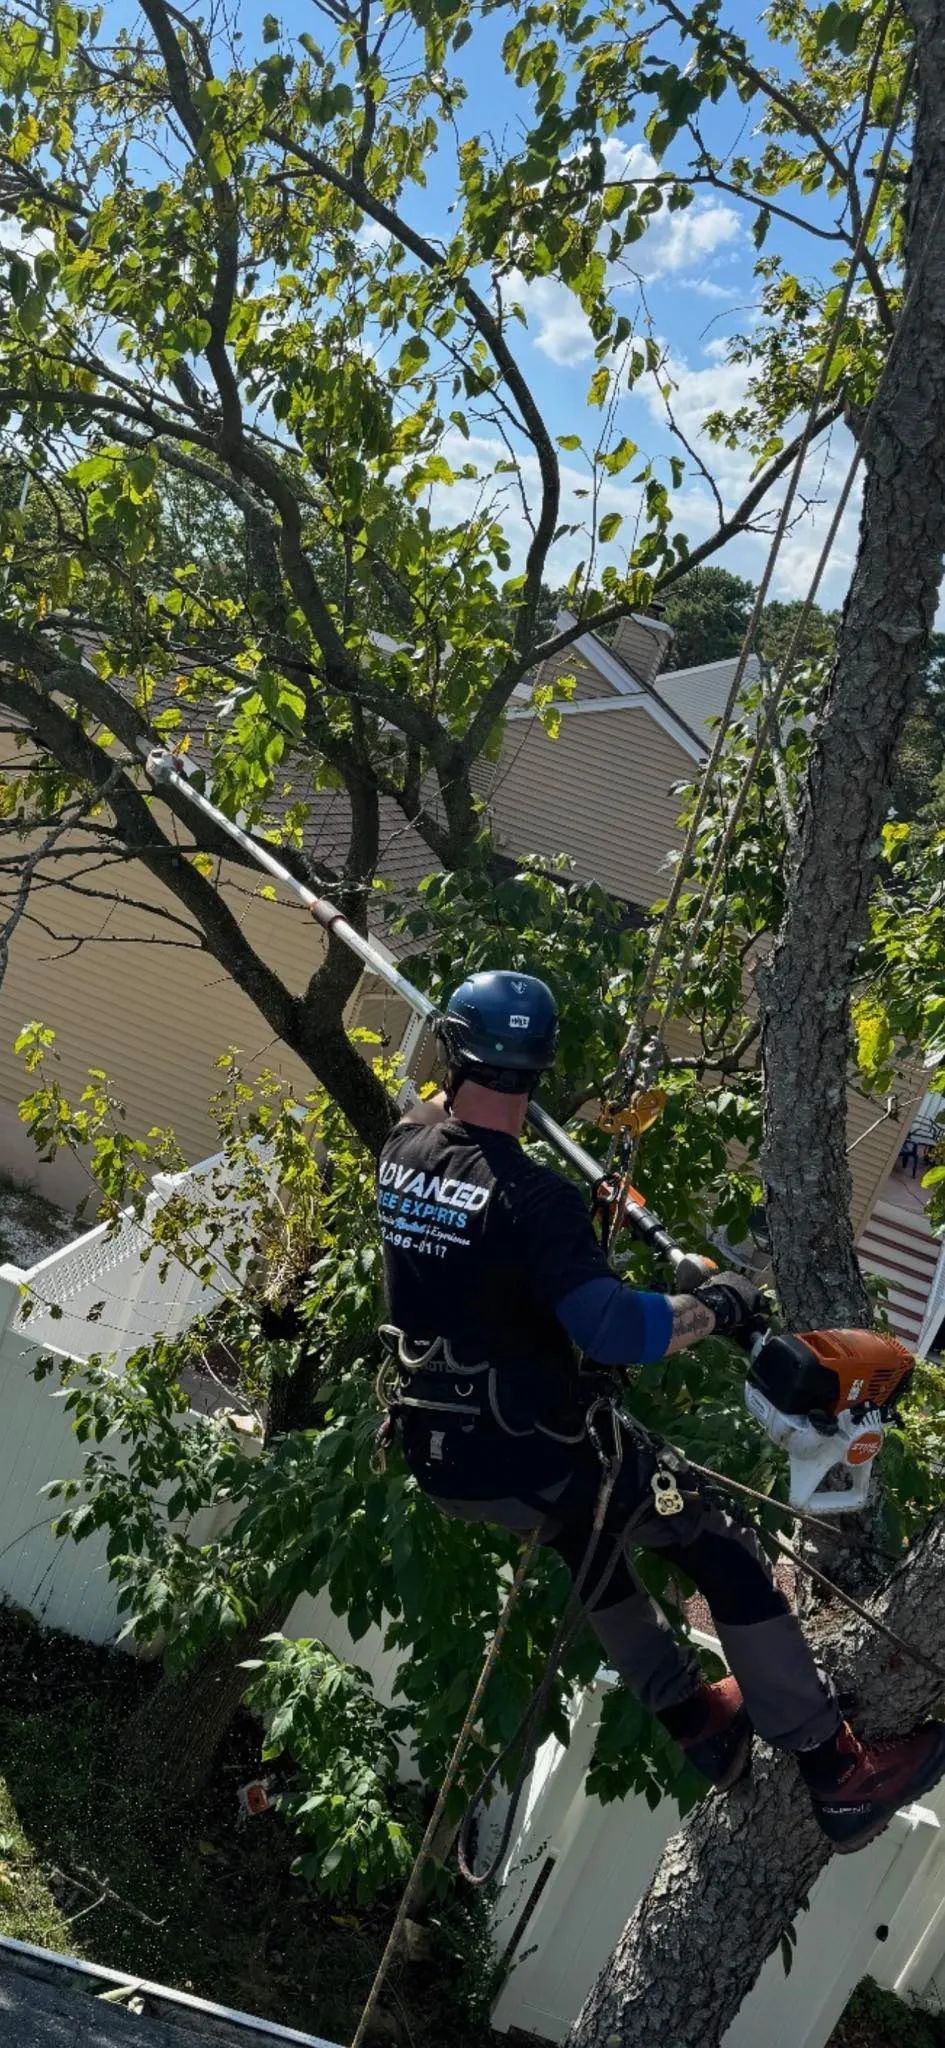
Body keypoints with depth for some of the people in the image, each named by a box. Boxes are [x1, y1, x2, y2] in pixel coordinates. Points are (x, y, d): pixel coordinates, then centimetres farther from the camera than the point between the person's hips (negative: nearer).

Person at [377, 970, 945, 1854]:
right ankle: (837, 1774, 17)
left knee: (587, 1525, 33)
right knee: (723, 1549, 8)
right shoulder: (531, 1196, -26)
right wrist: (716, 1307, -16)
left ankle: (693, 1716, 42)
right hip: (529, 1463, -7)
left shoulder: (402, 1148, -5)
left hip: (436, 1456, 7)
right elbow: (613, 1330, -32)